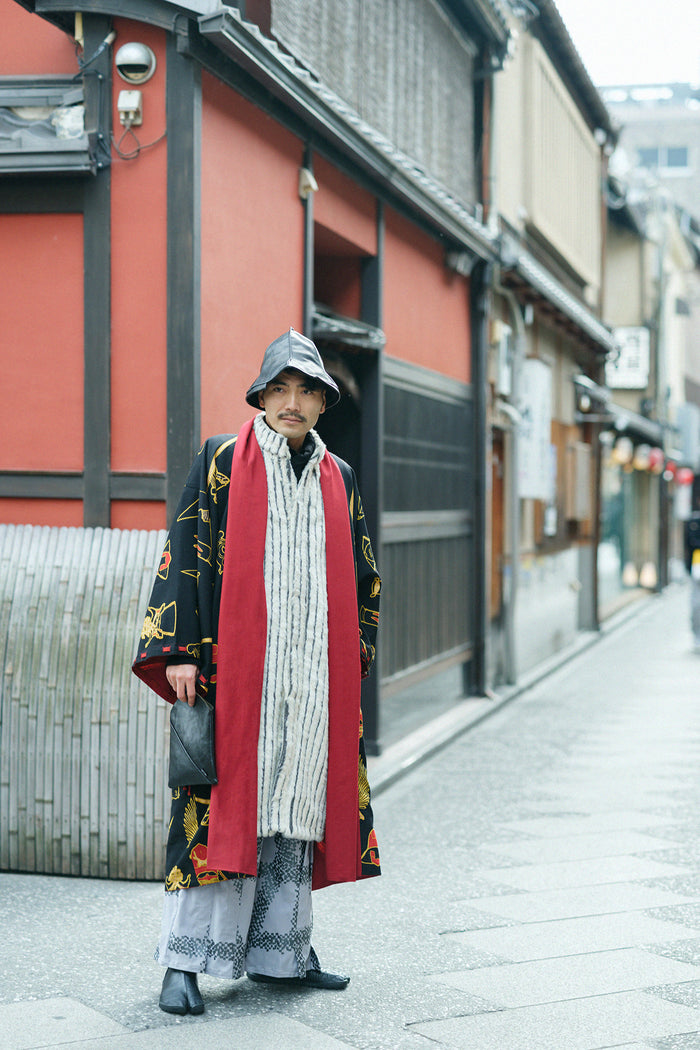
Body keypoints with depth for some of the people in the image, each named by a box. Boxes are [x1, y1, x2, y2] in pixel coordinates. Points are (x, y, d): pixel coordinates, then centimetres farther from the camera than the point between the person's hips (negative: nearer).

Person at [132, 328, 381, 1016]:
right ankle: (185, 962, -4)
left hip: (312, 673, 5)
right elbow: (184, 553, -4)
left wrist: (355, 652, 14)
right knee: (223, 803, -8)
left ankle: (281, 950, 16)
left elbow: (359, 573, 22)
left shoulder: (337, 478, 15)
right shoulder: (221, 461, 2)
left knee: (296, 803, 7)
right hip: (233, 665, -4)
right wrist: (181, 651, -12)